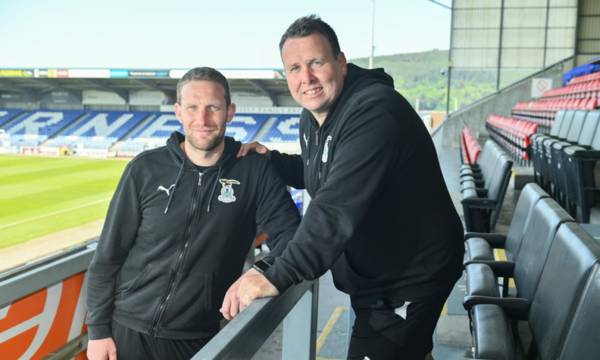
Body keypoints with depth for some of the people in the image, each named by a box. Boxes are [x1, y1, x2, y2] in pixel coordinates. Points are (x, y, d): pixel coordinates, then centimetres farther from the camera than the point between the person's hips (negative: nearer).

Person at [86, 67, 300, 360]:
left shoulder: (254, 170, -7)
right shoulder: (146, 169, -6)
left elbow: (290, 235, -7)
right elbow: (108, 256, -1)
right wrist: (98, 330, -2)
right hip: (126, 331, 0)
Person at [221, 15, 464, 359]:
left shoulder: (374, 111, -29)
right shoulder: (312, 118, 2)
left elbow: (338, 208, -40)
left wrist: (277, 275, -45)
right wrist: (272, 160, 1)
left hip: (410, 277, -9)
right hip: (374, 277, 9)